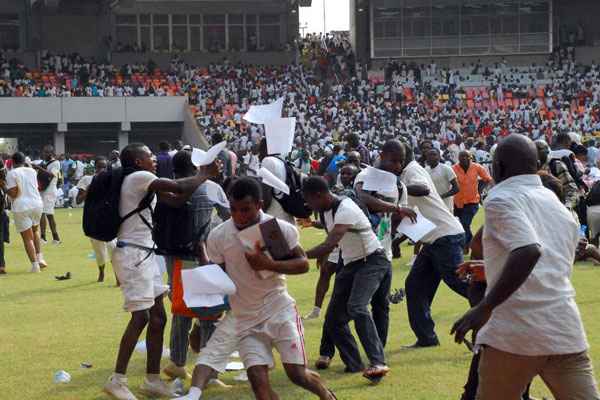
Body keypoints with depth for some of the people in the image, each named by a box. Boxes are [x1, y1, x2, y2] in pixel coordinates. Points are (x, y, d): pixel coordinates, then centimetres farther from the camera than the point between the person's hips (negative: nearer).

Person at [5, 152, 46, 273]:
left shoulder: (11, 173, -7)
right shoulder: (32, 171, 10)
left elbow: (13, 193, -12)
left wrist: (4, 187, 4)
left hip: (21, 207, -5)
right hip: (37, 204, 5)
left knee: (27, 237, 2)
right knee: (34, 230, 27)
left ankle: (35, 264, -3)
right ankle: (39, 257, 17)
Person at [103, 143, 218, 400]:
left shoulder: (144, 183, 17)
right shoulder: (137, 177, -12)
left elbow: (177, 198, 17)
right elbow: (179, 187, -17)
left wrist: (203, 176, 10)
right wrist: (204, 175, -1)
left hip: (144, 255, 10)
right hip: (132, 254, -10)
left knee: (158, 317, 9)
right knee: (141, 317, -11)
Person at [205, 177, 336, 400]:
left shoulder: (279, 228, -9)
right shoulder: (217, 237, -6)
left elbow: (303, 264, -7)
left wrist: (270, 264, -22)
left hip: (279, 309, -1)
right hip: (246, 319, 2)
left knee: (297, 374, -4)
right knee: (257, 379, -12)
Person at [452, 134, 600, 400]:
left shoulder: (501, 199, -1)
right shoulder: (562, 209, 20)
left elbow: (528, 250, -20)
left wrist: (485, 307, -19)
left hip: (515, 333, -5)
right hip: (567, 333, 5)